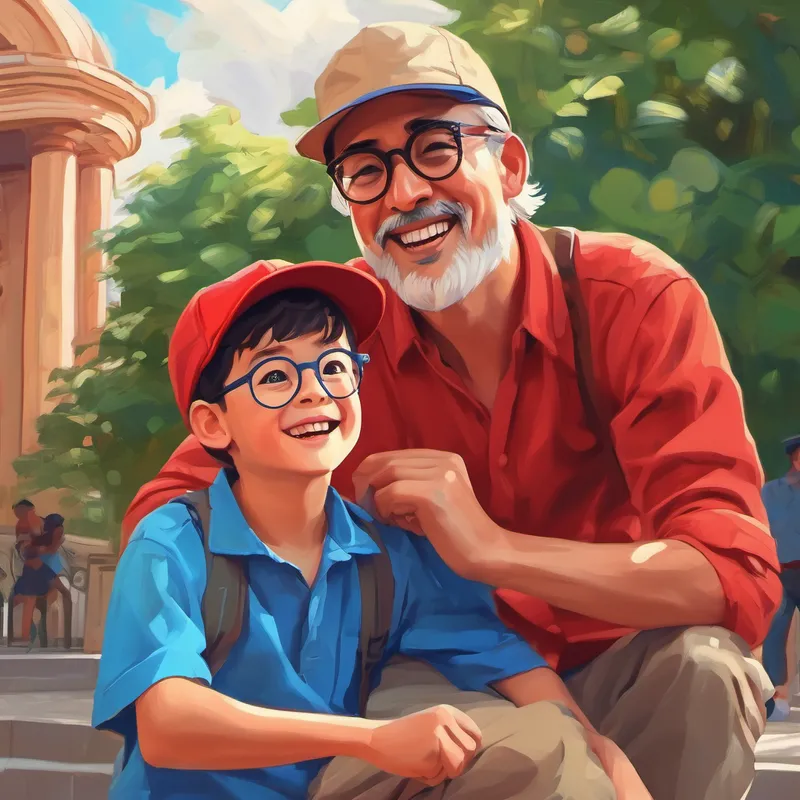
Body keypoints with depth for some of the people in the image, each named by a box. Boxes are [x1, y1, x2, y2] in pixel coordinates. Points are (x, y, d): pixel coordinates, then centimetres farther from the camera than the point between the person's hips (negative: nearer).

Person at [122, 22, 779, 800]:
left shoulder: (638, 297, -17)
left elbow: (739, 577, -25)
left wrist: (491, 546, -36)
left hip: (627, 674, 1)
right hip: (448, 683, 0)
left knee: (701, 660, -31)